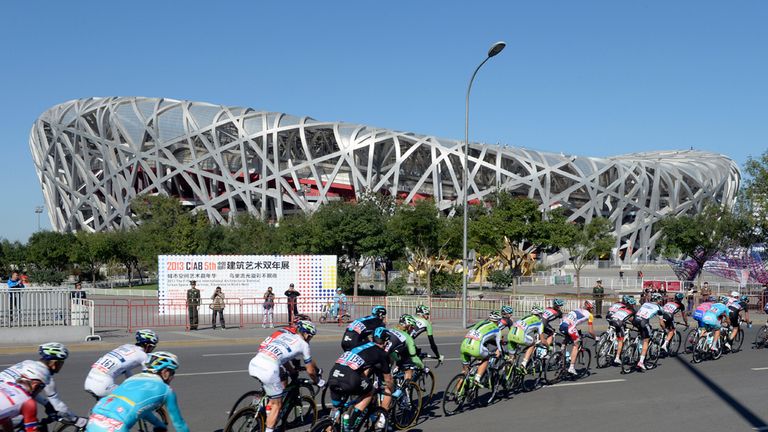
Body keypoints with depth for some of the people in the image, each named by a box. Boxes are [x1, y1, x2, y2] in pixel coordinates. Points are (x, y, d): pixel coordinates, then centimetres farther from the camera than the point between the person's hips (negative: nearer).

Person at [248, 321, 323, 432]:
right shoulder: (303, 344, 12)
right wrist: (318, 381, 39)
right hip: (268, 370, -7)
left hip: (253, 364, 7)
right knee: (277, 404, 10)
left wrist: (293, 372, 51)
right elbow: (310, 370, 21)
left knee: (283, 378, 30)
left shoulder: (283, 334, 28)